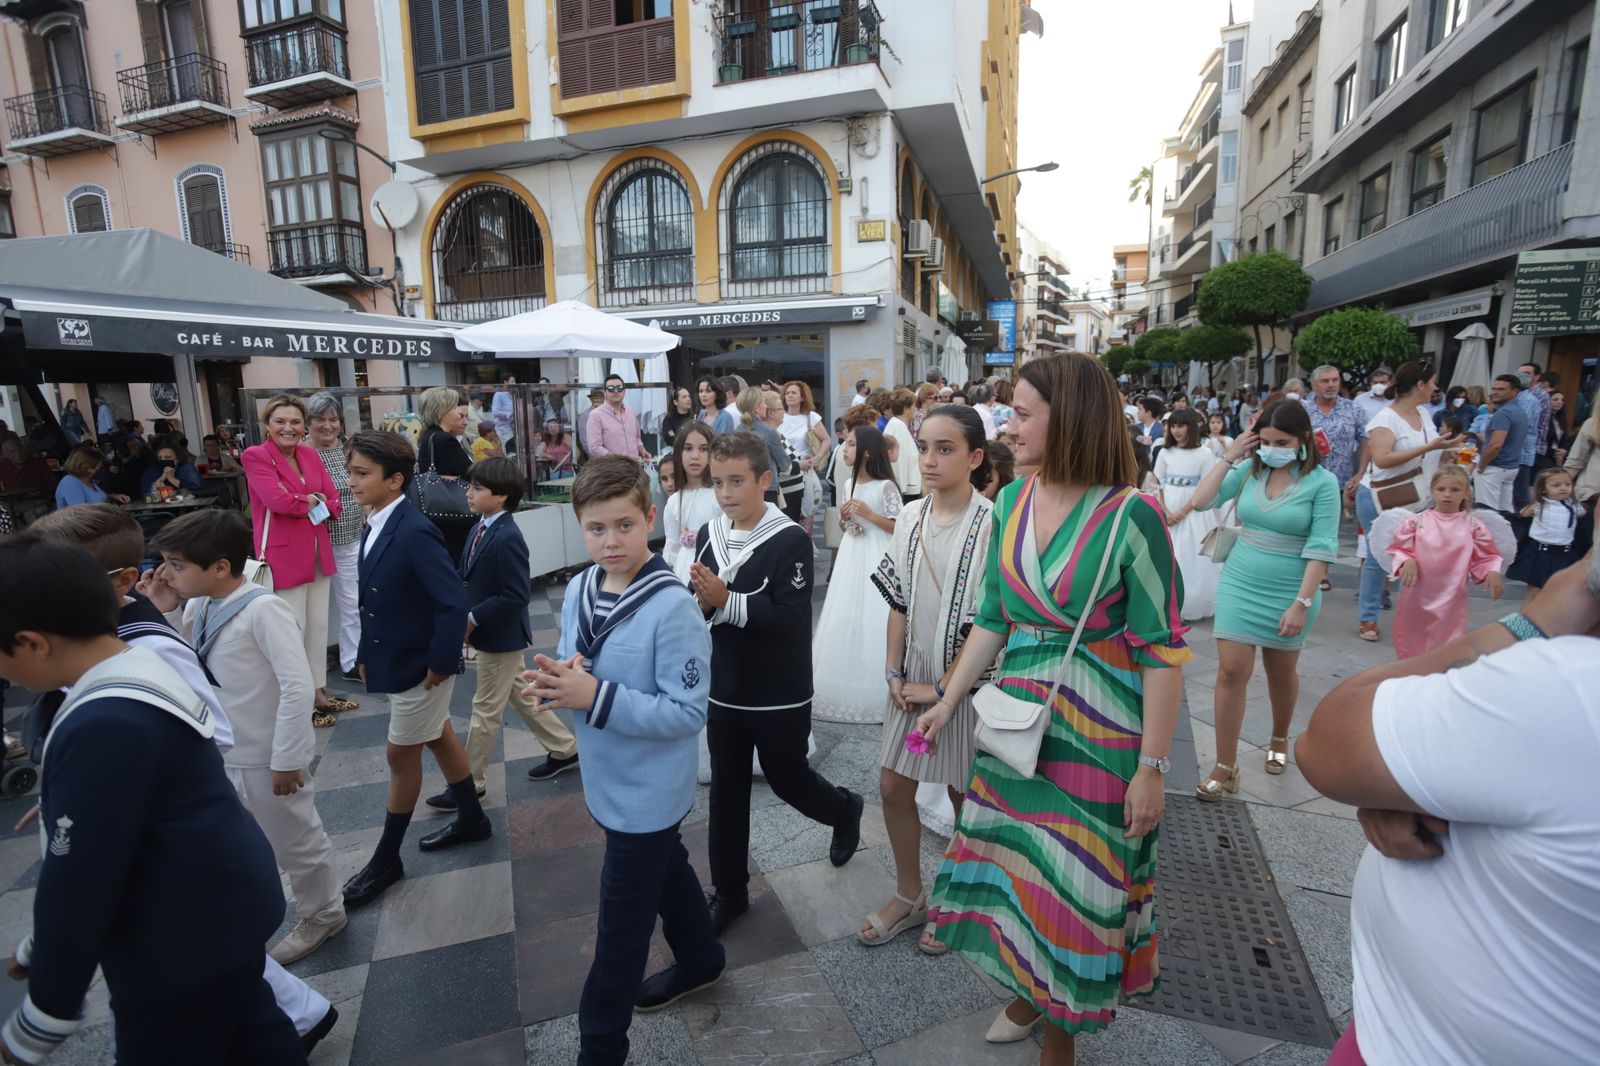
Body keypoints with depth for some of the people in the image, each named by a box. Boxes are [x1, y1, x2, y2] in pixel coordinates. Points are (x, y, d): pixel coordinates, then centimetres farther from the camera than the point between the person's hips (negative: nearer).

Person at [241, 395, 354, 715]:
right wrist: (314, 500, -6)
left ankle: (318, 691, 26)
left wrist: (303, 505, -11)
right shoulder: (255, 456, -8)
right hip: (283, 554, -6)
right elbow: (278, 499, -21)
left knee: (319, 625, 14)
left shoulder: (310, 454, 9)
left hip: (318, 552, 6)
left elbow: (334, 502, 6)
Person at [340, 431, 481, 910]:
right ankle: (471, 818, 39)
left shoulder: (414, 532, -26)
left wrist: (440, 663, -22)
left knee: (401, 755, 6)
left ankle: (386, 858, 25)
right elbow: (374, 601, 11)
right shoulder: (375, 527, 2)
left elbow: (454, 603, -28)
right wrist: (365, 654, 10)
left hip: (420, 666, -8)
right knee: (440, 738, 20)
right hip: (399, 661, 9)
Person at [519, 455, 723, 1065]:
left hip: (648, 792, -7)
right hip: (608, 781, 7)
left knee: (621, 928, 10)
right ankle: (700, 961, 54)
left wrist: (596, 696, -31)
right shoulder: (577, 591, -5)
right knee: (665, 872, 29)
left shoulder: (672, 607, -26)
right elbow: (573, 670, 6)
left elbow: (688, 712, -26)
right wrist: (558, 681, -17)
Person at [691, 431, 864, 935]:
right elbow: (699, 603, 4)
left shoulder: (790, 539, -17)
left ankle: (845, 809, 47)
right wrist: (699, 597, -19)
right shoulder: (708, 534, 1)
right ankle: (729, 891, 33)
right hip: (724, 690, 5)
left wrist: (724, 600, -32)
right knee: (726, 790, 14)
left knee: (788, 779, 13)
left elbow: (788, 614, -25)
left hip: (780, 697, -5)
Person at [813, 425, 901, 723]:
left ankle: (875, 694, 7)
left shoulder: (886, 486, -11)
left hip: (878, 558, -7)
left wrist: (868, 514, -18)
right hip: (852, 556, 7)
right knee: (845, 619, 8)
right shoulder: (849, 485, 10)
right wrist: (844, 519, -2)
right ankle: (848, 690, 21)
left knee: (873, 620, -5)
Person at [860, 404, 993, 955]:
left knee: (964, 794, 13)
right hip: (914, 680, 5)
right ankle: (909, 896, 36)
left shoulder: (991, 525, -18)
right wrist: (894, 672, -1)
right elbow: (898, 601, 5)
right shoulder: (910, 518, 0)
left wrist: (944, 688, -14)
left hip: (965, 680, -5)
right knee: (894, 786, 12)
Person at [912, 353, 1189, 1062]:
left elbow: (1162, 651, -13)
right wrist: (947, 703, 9)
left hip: (1097, 733, -5)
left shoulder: (1130, 515, -17)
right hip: (1016, 720, 5)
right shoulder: (1011, 503, 0)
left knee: (1076, 884, 11)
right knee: (1014, 866, 18)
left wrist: (1152, 765, -13)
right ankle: (1027, 994, 46)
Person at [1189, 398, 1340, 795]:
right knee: (1231, 671, -3)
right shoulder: (1249, 470, -1)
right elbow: (1200, 502, -7)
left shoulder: (1322, 483, -9)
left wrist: (1302, 603, -16)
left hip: (1288, 593, -2)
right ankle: (1226, 767, 6)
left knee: (1282, 673, 17)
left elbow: (1320, 549, -12)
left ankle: (1279, 740, 45)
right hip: (1239, 585, 2)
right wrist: (1229, 457, -9)